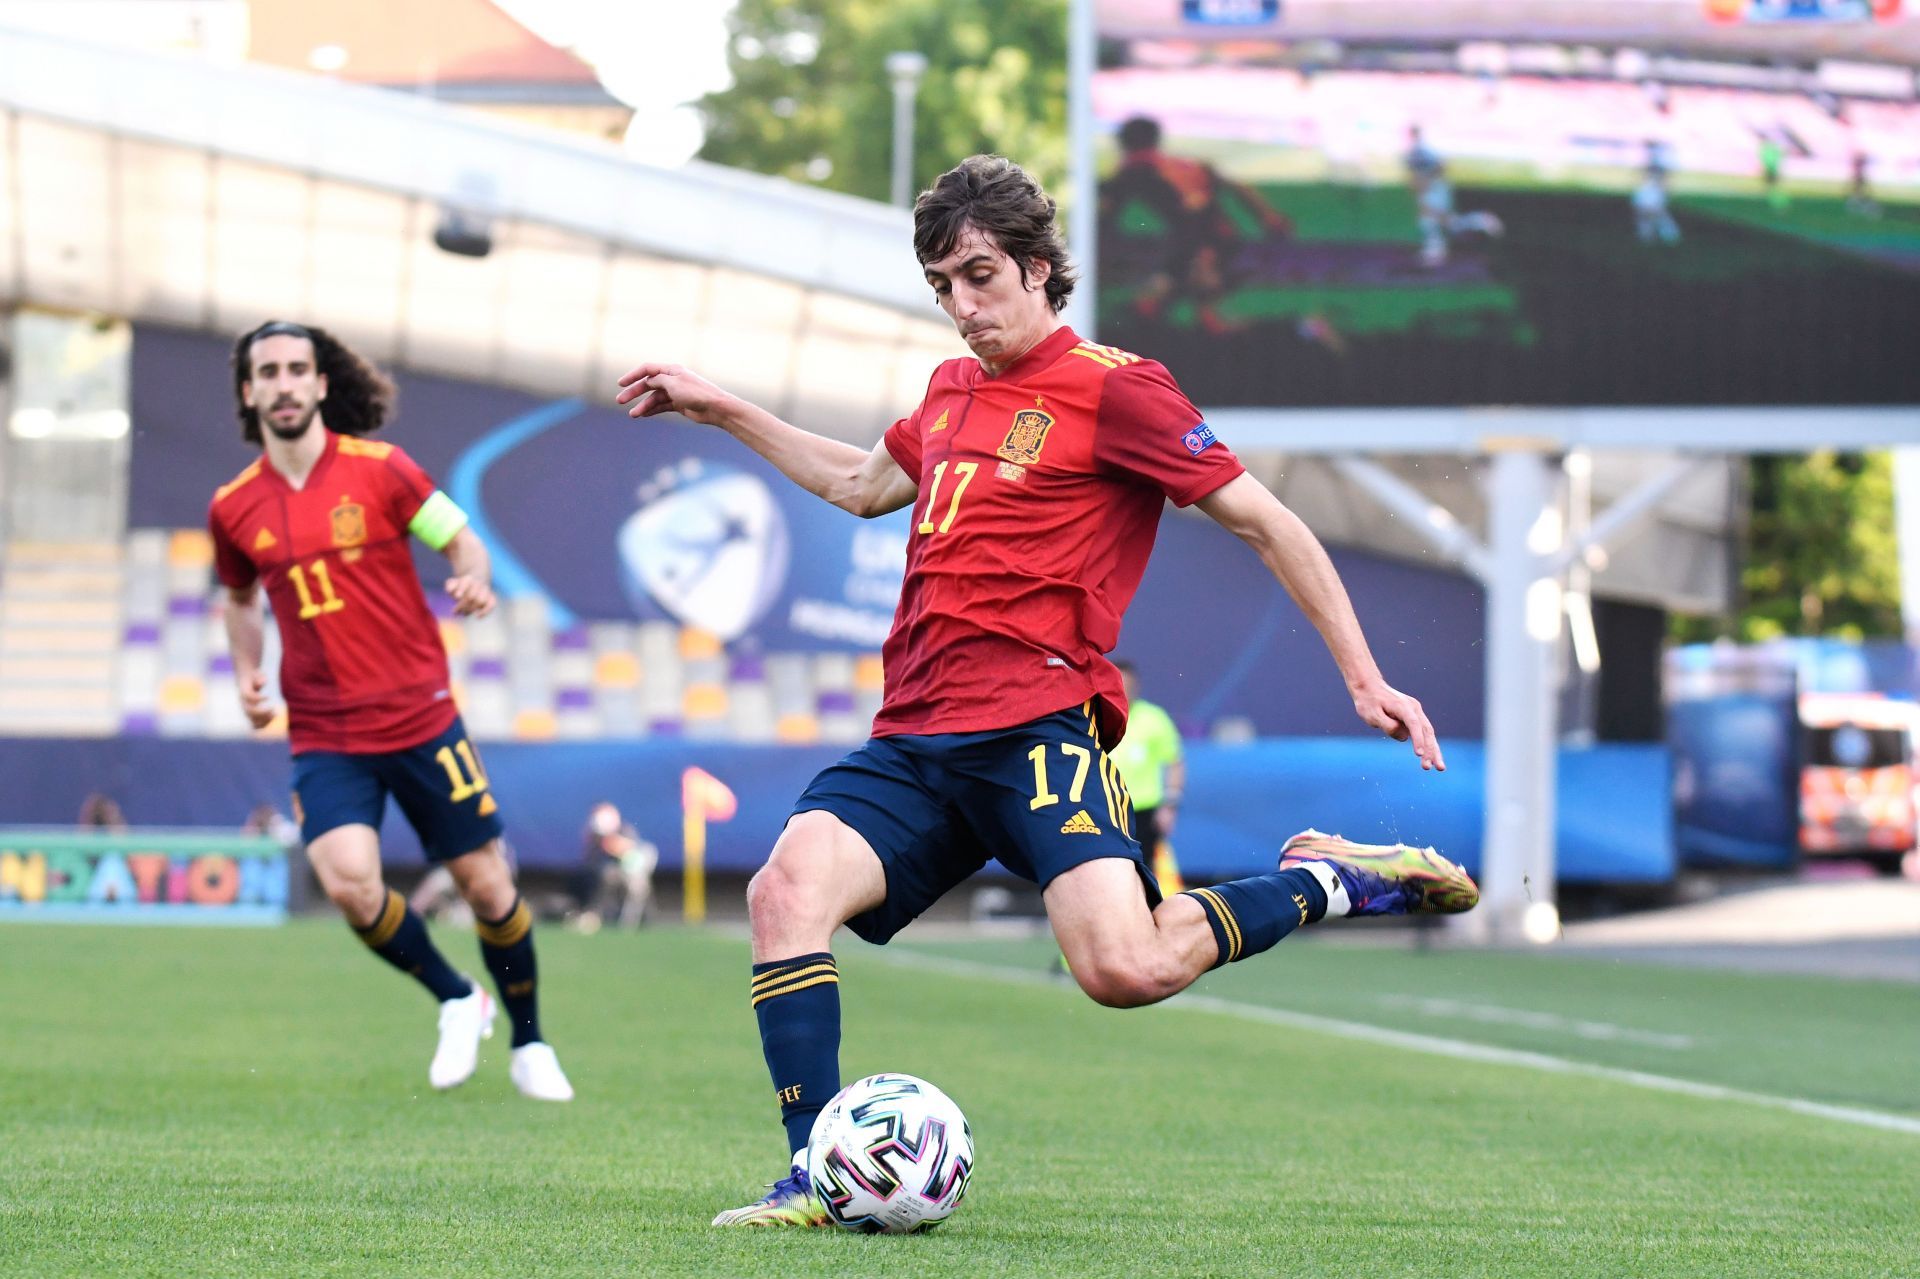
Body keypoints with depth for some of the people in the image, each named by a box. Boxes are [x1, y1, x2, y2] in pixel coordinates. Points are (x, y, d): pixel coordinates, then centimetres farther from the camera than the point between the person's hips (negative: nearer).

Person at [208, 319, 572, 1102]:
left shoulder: (379, 470, -4)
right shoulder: (234, 508, 3)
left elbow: (462, 541, 4)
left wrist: (475, 582, -18)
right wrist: (246, 672, 6)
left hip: (420, 718, -1)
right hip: (323, 736, 1)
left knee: (486, 885, 2)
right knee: (350, 884, -21)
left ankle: (528, 1043, 26)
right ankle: (456, 1002, 7)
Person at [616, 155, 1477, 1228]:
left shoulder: (1112, 388, -1)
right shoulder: (953, 389, 22)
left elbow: (1268, 523, 1)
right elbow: (861, 485, 42)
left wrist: (1365, 678, -3)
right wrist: (721, 411, 40)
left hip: (1038, 725, -6)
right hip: (914, 738, 7)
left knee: (1125, 969, -26)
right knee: (788, 888, -20)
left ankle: (1331, 881, 1)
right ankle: (818, 1178, -16)